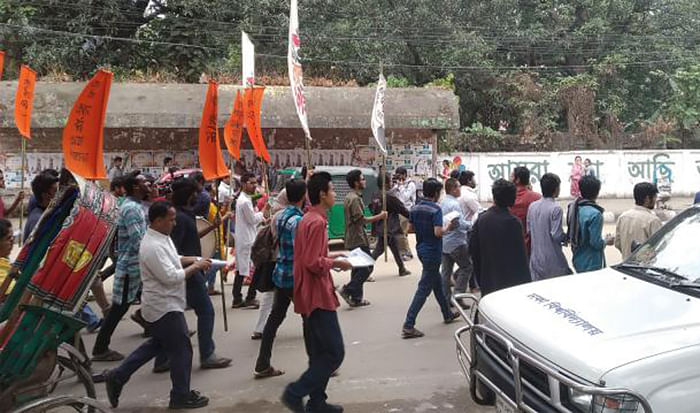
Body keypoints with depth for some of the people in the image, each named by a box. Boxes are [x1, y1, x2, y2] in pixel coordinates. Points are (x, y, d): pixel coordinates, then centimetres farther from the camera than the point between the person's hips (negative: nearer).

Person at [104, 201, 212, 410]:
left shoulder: (162, 238, 5)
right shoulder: (153, 246, -26)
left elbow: (173, 259, 20)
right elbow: (171, 277, -28)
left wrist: (194, 259, 4)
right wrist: (196, 267, -17)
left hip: (162, 304, 10)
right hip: (165, 308, -10)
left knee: (158, 344, 23)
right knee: (181, 350, 3)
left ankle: (117, 376, 27)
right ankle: (182, 396, 18)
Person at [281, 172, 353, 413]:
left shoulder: (307, 219, 12)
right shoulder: (317, 222, -18)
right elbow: (313, 263, -24)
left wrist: (328, 256, 13)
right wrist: (335, 263, -9)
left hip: (310, 296, 10)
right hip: (318, 296, -10)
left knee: (319, 353, 16)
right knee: (334, 352, -3)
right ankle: (295, 393, 1)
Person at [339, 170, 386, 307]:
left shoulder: (349, 197, 15)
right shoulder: (355, 198, -16)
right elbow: (361, 219, -21)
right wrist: (380, 216, -14)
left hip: (353, 239, 10)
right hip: (359, 239, -10)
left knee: (358, 268, 12)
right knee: (367, 267, -5)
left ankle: (356, 298, 16)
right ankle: (348, 290, -7)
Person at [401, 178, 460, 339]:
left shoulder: (415, 209, 4)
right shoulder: (436, 209, -18)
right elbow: (438, 232, -25)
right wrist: (448, 228, -8)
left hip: (421, 249, 9)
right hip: (432, 252, -9)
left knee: (437, 283, 23)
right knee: (424, 289, -5)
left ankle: (447, 314, 39)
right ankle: (408, 326, -6)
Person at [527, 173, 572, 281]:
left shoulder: (532, 206, 3)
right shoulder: (556, 208, -16)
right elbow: (556, 235, -18)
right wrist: (567, 237, 1)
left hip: (536, 259, 6)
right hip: (552, 259, -6)